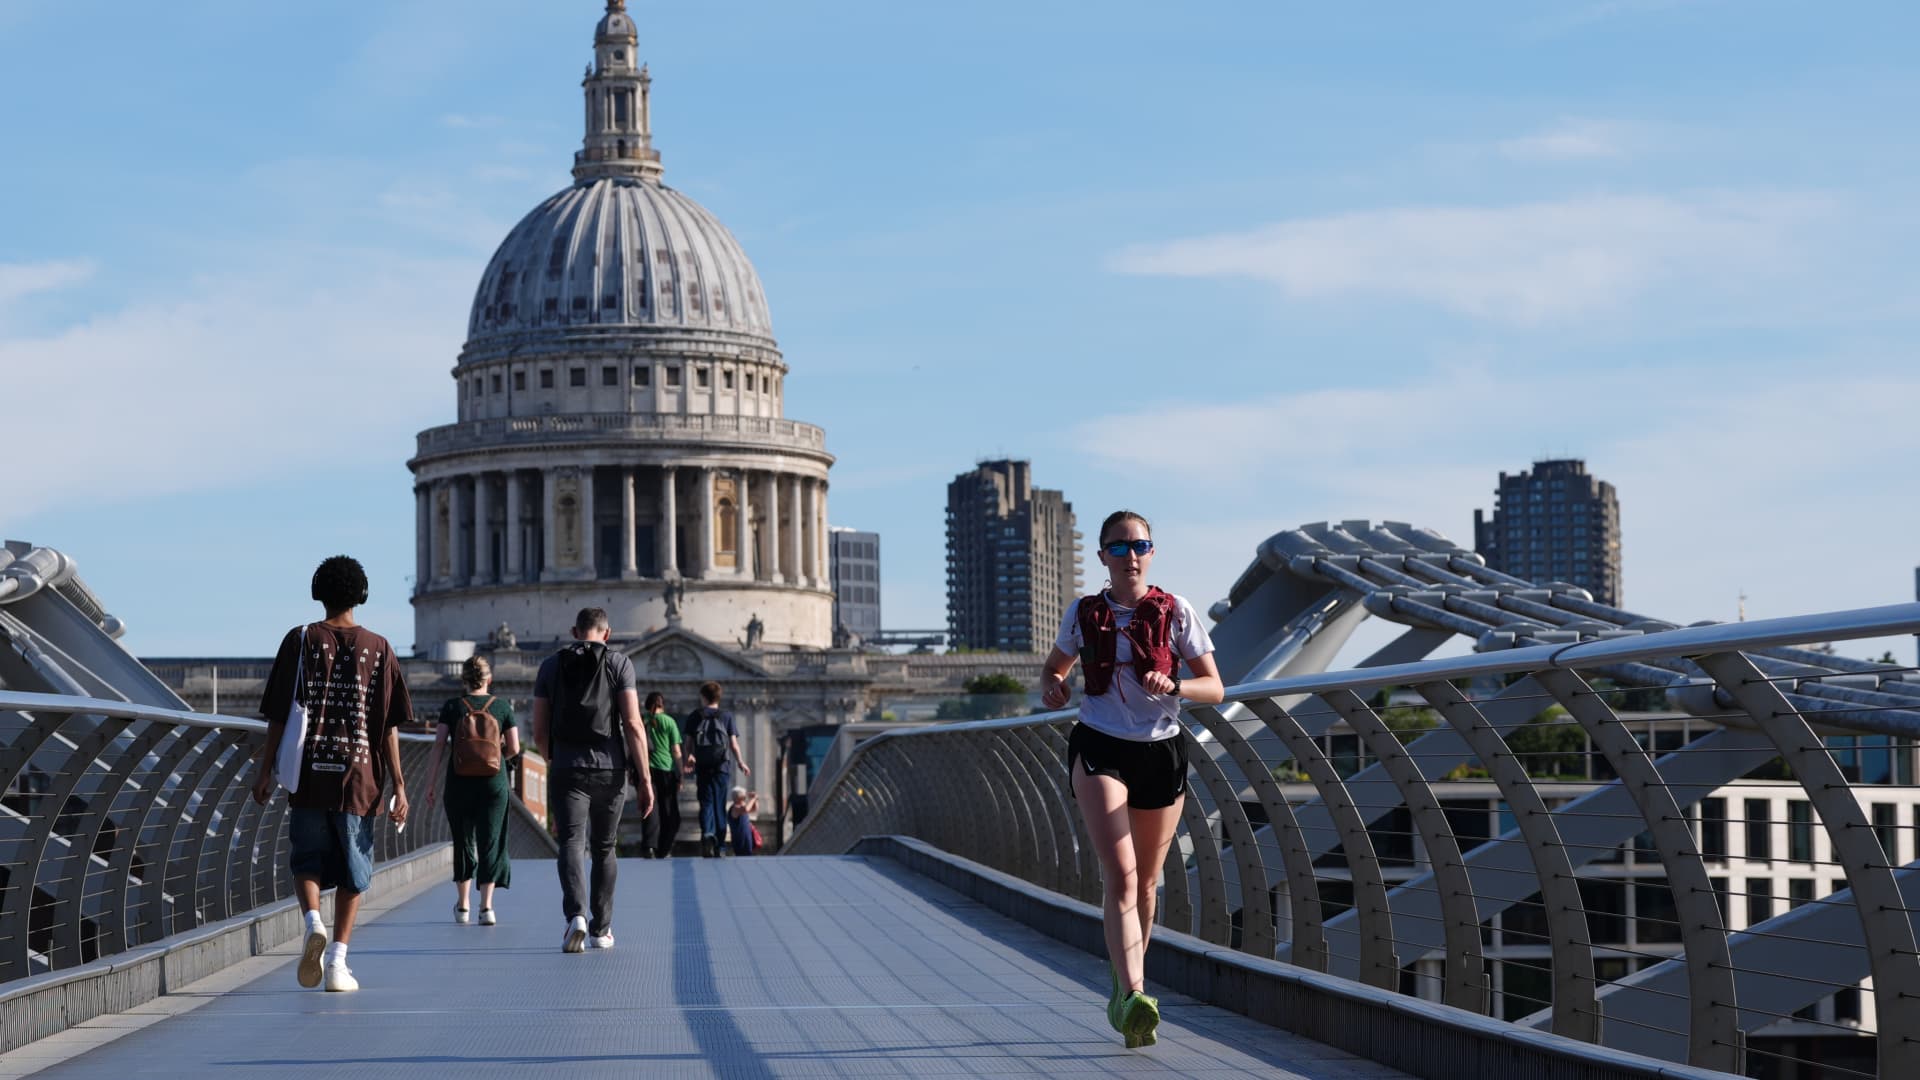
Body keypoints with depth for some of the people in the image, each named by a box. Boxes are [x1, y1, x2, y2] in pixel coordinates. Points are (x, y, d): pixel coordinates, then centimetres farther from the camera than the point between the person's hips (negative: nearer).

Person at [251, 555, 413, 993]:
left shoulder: (300, 641, 1)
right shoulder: (379, 649, 2)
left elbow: (278, 715, -2)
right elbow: (389, 725, 0)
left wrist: (265, 771, 4)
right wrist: (398, 785, 2)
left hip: (308, 776, 0)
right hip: (358, 777, 0)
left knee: (307, 860, 12)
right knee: (352, 870, 9)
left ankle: (313, 923, -16)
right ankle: (338, 961, 3)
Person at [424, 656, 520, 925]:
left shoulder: (452, 707, -1)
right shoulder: (502, 706, 0)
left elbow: (439, 745, -5)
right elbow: (514, 748, 0)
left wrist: (431, 782, -2)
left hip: (458, 784, 1)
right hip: (494, 784, -1)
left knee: (463, 843, 13)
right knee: (490, 842, 3)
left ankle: (462, 905, 21)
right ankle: (486, 905, -8)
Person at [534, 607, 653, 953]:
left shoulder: (550, 666, 7)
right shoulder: (618, 663, 1)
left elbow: (539, 731, 8)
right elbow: (633, 724, -8)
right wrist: (645, 779, -6)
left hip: (566, 769, 0)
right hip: (609, 769, 0)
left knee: (571, 845, -6)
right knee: (604, 849, 15)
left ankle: (576, 915, -30)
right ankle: (601, 929, 21)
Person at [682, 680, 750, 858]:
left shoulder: (694, 717, 4)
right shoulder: (727, 716, 4)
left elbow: (689, 743, 1)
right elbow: (734, 744, 3)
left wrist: (689, 758, 15)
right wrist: (741, 763, 14)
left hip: (702, 767, 0)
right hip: (721, 766, 0)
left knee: (706, 803, -1)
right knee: (720, 805, 8)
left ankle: (707, 834, -28)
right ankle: (718, 845, 10)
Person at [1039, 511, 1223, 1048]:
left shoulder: (1174, 612, 1)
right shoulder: (1083, 614, 4)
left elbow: (1214, 688, 0)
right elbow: (1055, 666, 21)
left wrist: (1173, 686, -20)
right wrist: (1051, 688, -2)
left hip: (1161, 752, 2)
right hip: (1100, 747, -2)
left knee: (1146, 881, 12)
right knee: (1120, 875, -19)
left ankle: (1123, 990, 33)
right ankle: (1134, 996, -33)